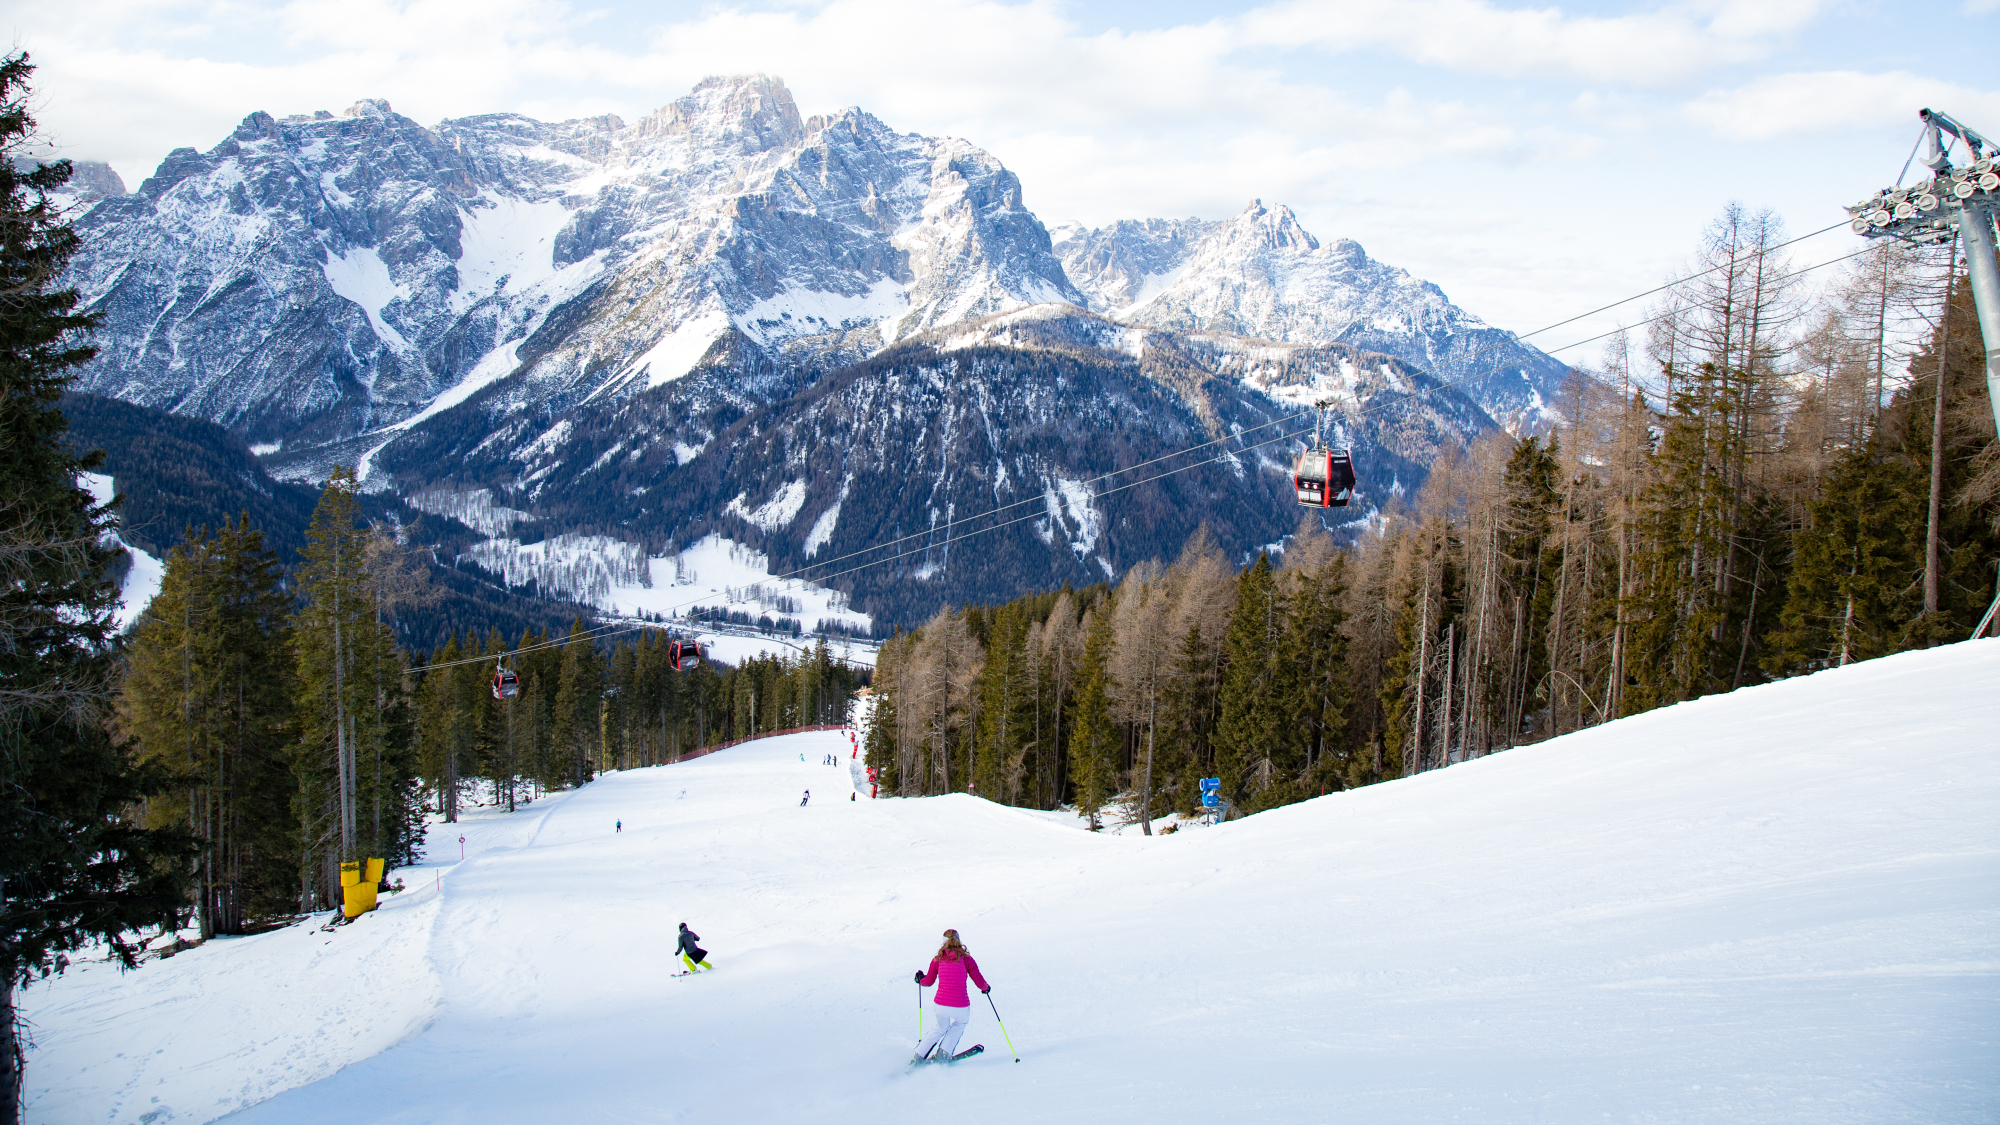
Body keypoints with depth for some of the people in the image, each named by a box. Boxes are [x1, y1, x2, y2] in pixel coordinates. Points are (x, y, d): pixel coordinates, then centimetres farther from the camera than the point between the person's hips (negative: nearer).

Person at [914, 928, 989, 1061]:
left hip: (940, 1005, 2)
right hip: (960, 1007, -2)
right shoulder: (966, 959, -3)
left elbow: (928, 982, 14)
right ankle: (944, 1052, 25)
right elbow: (980, 982, 0)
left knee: (941, 1028, 33)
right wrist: (985, 988, 23)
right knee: (960, 1023, 33)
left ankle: (919, 1055, 28)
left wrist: (920, 979, 36)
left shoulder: (938, 959, 4)